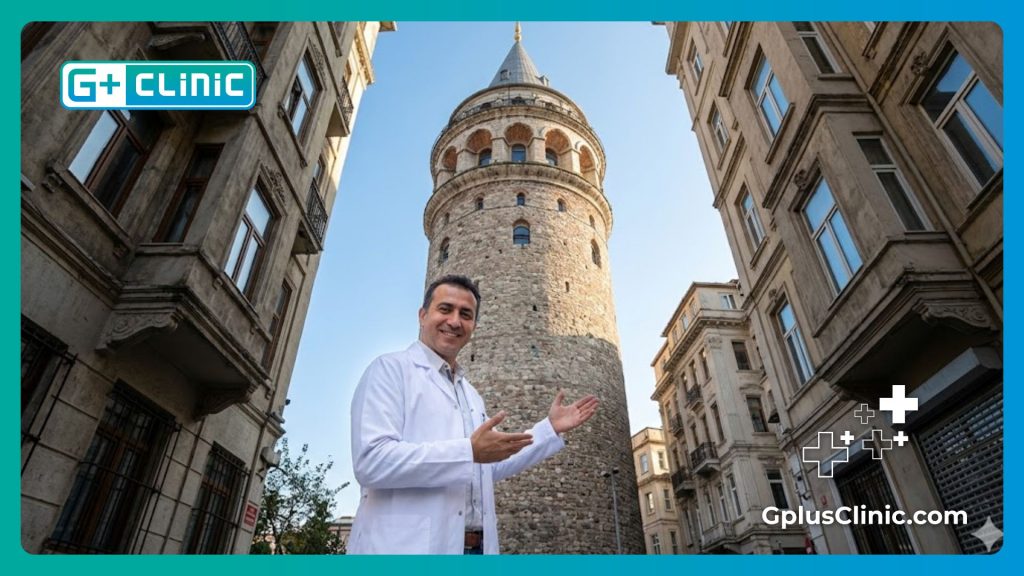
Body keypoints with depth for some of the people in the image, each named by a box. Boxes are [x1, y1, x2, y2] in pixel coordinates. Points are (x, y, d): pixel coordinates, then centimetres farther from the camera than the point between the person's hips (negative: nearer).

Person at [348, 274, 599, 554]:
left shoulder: (472, 396, 17)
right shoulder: (390, 369, -6)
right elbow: (371, 461, -19)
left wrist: (550, 428, 17)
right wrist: (470, 451, -23)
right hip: (408, 545, -7)